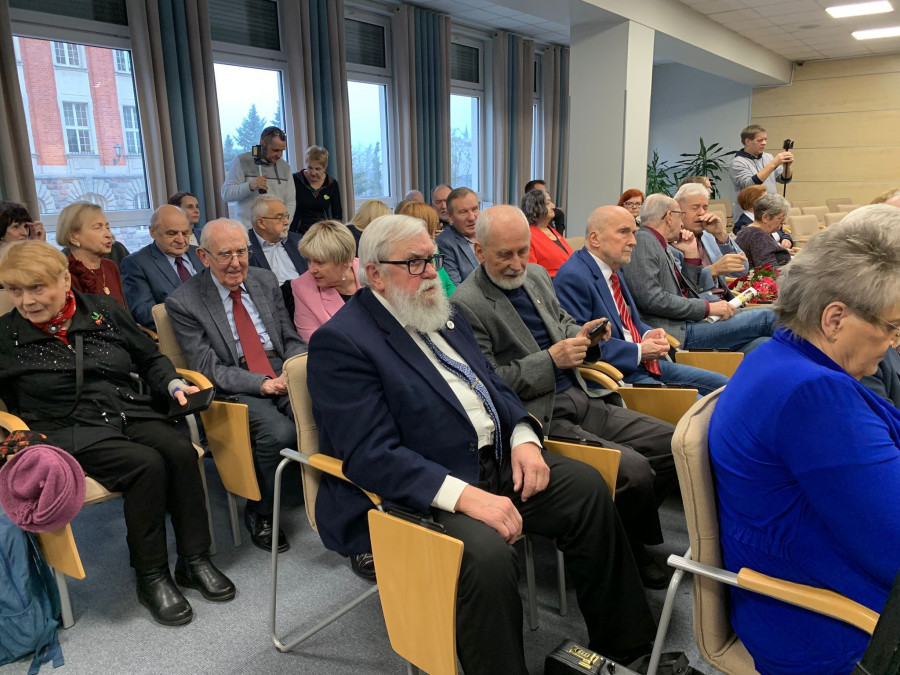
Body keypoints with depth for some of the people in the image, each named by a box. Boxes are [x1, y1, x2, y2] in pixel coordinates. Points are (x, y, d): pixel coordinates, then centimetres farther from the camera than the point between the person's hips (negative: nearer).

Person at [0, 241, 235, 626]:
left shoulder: (104, 311, 9)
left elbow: (150, 359, 17)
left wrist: (174, 385, -1)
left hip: (132, 414, 3)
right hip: (72, 432, -3)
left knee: (180, 450, -27)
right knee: (146, 464, -30)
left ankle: (194, 560, -11)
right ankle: (150, 577, -12)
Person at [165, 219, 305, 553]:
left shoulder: (266, 281, 10)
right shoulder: (183, 302, -4)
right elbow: (209, 368, -8)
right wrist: (264, 384, -19)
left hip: (284, 373, 4)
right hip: (237, 387, -4)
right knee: (278, 432, -31)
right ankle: (260, 513, -3)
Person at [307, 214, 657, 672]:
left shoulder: (445, 317, 14)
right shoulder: (340, 341, -12)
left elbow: (495, 388, 18)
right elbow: (371, 455, -21)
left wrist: (524, 438, -3)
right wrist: (465, 496, -29)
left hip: (496, 460, 8)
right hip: (423, 491, -8)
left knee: (586, 487, -4)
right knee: (486, 553, -33)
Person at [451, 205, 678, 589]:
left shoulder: (537, 275, 13)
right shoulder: (466, 305, -12)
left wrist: (584, 336, 4)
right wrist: (551, 360, -19)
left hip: (583, 400, 9)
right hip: (542, 419, -8)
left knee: (672, 444, -1)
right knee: (634, 471, -21)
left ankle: (634, 535, 18)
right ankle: (625, 553, 9)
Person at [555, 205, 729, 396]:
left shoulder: (613, 268, 14)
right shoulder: (573, 277, -18)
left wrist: (647, 334, 3)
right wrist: (639, 351, -20)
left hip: (645, 364, 10)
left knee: (721, 384, 10)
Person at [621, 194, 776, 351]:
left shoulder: (661, 245, 20)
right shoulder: (643, 241, -9)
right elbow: (651, 299, -21)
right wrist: (707, 308, -15)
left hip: (684, 321, 10)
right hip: (673, 330, -10)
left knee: (759, 344, -5)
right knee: (765, 318, -6)